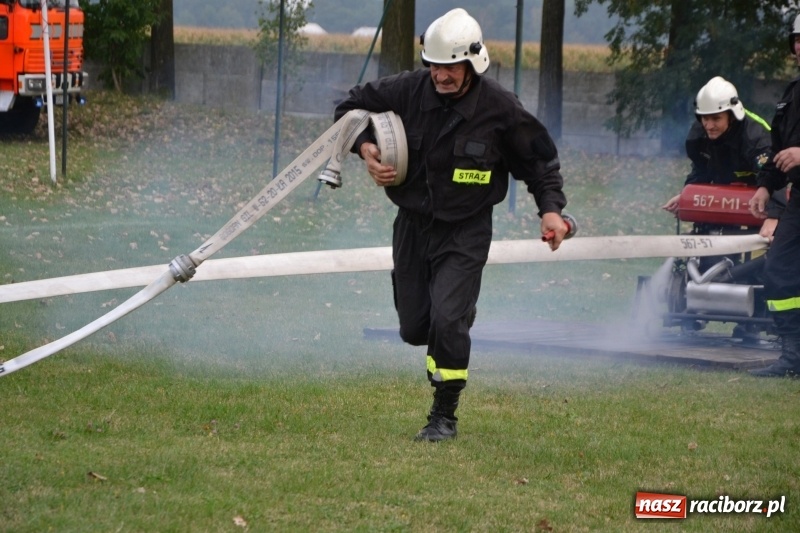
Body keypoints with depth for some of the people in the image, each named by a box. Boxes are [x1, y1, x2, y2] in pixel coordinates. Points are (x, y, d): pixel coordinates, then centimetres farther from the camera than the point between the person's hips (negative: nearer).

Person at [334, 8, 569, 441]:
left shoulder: (500, 108, -14)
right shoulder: (407, 90, -11)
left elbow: (539, 159, 0)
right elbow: (351, 106, 5)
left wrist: (551, 208, -13)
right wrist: (364, 147, -13)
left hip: (466, 233, -3)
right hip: (412, 224, 4)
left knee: (446, 320, -18)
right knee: (413, 329, 9)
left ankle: (445, 416, -2)